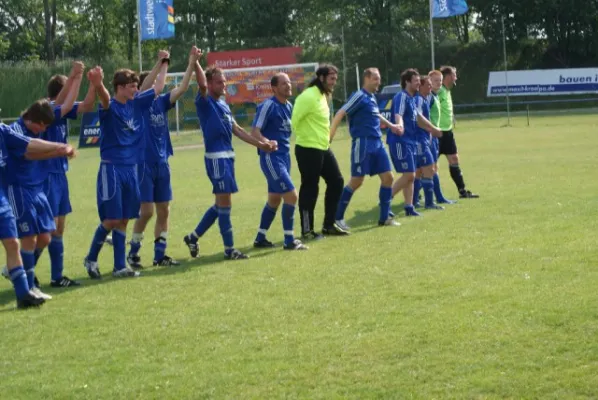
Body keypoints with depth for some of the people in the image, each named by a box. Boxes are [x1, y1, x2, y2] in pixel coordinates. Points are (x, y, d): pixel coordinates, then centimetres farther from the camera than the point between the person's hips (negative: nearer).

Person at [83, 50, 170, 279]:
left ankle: (120, 266, 13)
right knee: (111, 219, -7)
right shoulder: (110, 107, -13)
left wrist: (161, 63, 28)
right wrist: (98, 86, -60)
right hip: (111, 168, -6)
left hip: (130, 168, 6)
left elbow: (154, 87, 24)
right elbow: (105, 99, -37)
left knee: (123, 219, 8)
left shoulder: (136, 104, 8)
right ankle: (91, 259, 12)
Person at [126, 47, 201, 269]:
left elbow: (182, 88, -1)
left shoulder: (161, 102, 8)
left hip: (162, 164, 6)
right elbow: (154, 87, -26)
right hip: (144, 164, -6)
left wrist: (192, 63, -10)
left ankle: (160, 254, 15)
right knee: (146, 211, -7)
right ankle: (133, 253, 8)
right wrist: (163, 63, -25)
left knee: (163, 211, 8)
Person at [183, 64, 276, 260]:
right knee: (224, 203, -5)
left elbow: (237, 130, 20)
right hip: (216, 157, -9)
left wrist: (260, 144, 19)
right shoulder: (205, 102, -7)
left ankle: (193, 237, 25)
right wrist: (195, 63, -37)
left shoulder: (223, 105, 16)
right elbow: (202, 84, -29)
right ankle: (229, 249, 2)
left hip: (227, 157, 9)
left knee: (221, 203, 14)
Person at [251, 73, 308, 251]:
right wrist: (268, 144, -31)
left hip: (284, 157, 9)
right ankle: (289, 241, -4)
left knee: (274, 199, 14)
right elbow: (255, 132, -17)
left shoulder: (288, 106, 11)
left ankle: (260, 239, 25)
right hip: (271, 158, -9)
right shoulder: (268, 105, -14)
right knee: (291, 196, -12)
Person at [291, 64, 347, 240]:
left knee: (336, 182, 12)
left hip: (323, 148, 10)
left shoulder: (323, 96, 13)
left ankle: (329, 225, 21)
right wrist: (303, 137, -11)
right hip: (308, 150, -10)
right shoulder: (309, 97, -18)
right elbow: (294, 120, -21)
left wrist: (325, 138, 17)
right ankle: (307, 230, 7)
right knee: (310, 189, -2)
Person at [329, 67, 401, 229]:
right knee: (356, 181, -6)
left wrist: (391, 126, 47)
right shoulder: (360, 96, -10)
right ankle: (337, 217, 4)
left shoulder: (372, 97, 15)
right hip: (363, 143, -8)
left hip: (377, 143, 8)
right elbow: (340, 114, -18)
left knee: (387, 177, 4)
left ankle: (384, 218, 13)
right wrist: (329, 135, -27)